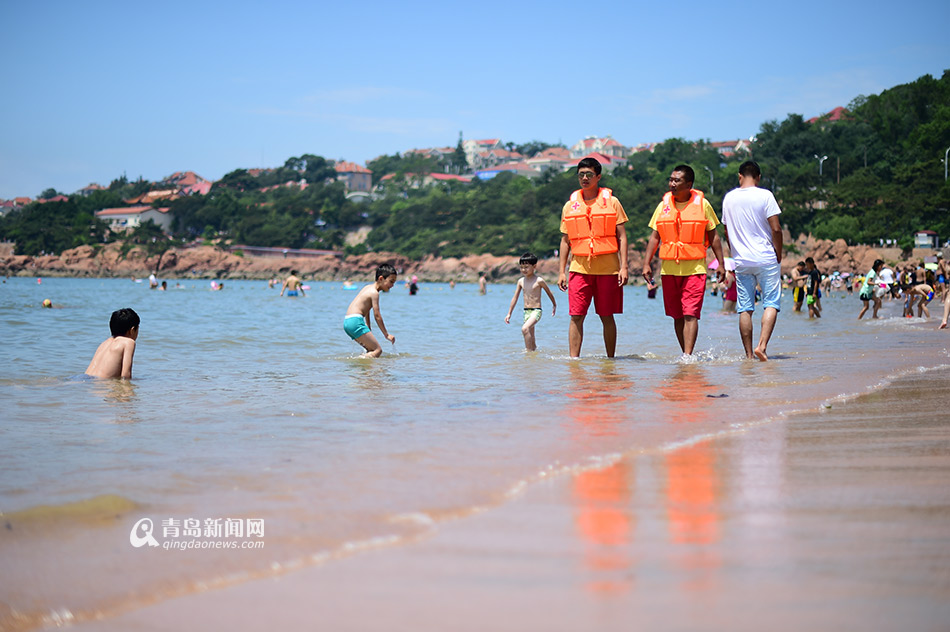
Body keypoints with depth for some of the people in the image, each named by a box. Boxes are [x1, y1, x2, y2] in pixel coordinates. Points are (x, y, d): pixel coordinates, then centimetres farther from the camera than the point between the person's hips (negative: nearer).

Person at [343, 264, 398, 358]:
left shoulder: (368, 287, 20)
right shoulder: (374, 293, -9)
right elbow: (377, 315, -10)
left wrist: (368, 328, 36)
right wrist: (386, 335, -4)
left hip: (347, 322, 10)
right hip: (355, 321, -10)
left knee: (372, 350, 13)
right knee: (378, 350, -15)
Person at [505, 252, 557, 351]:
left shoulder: (539, 281, -9)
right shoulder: (521, 281, 6)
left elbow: (549, 293, 8)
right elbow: (515, 298, 13)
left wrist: (554, 305, 23)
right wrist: (509, 314, 13)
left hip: (536, 311, -6)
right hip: (526, 311, 6)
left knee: (525, 329, -28)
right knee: (530, 337, 13)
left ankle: (529, 351, -24)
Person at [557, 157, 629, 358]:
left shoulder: (611, 202, 4)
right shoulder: (570, 205, 11)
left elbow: (622, 236, 2)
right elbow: (565, 241, 14)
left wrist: (623, 267, -7)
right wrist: (561, 271, 7)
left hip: (607, 268, -2)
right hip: (580, 268, 2)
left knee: (607, 316, 3)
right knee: (576, 316, -6)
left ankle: (611, 359, 14)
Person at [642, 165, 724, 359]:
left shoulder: (702, 204, 1)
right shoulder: (663, 205, 8)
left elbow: (713, 236, 6)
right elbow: (655, 237, 11)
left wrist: (721, 263, 2)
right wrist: (647, 263, 3)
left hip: (695, 268, -4)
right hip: (669, 268, 4)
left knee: (690, 314, -13)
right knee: (677, 316, 8)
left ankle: (688, 355, -17)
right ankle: (686, 354, 18)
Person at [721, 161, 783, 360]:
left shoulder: (729, 198, 6)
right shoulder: (765, 196, -6)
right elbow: (776, 229, -9)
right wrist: (779, 256, 2)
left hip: (741, 261, 4)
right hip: (766, 259, -3)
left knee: (745, 309, 6)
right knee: (771, 304, 3)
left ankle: (749, 355, 6)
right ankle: (762, 346, -14)